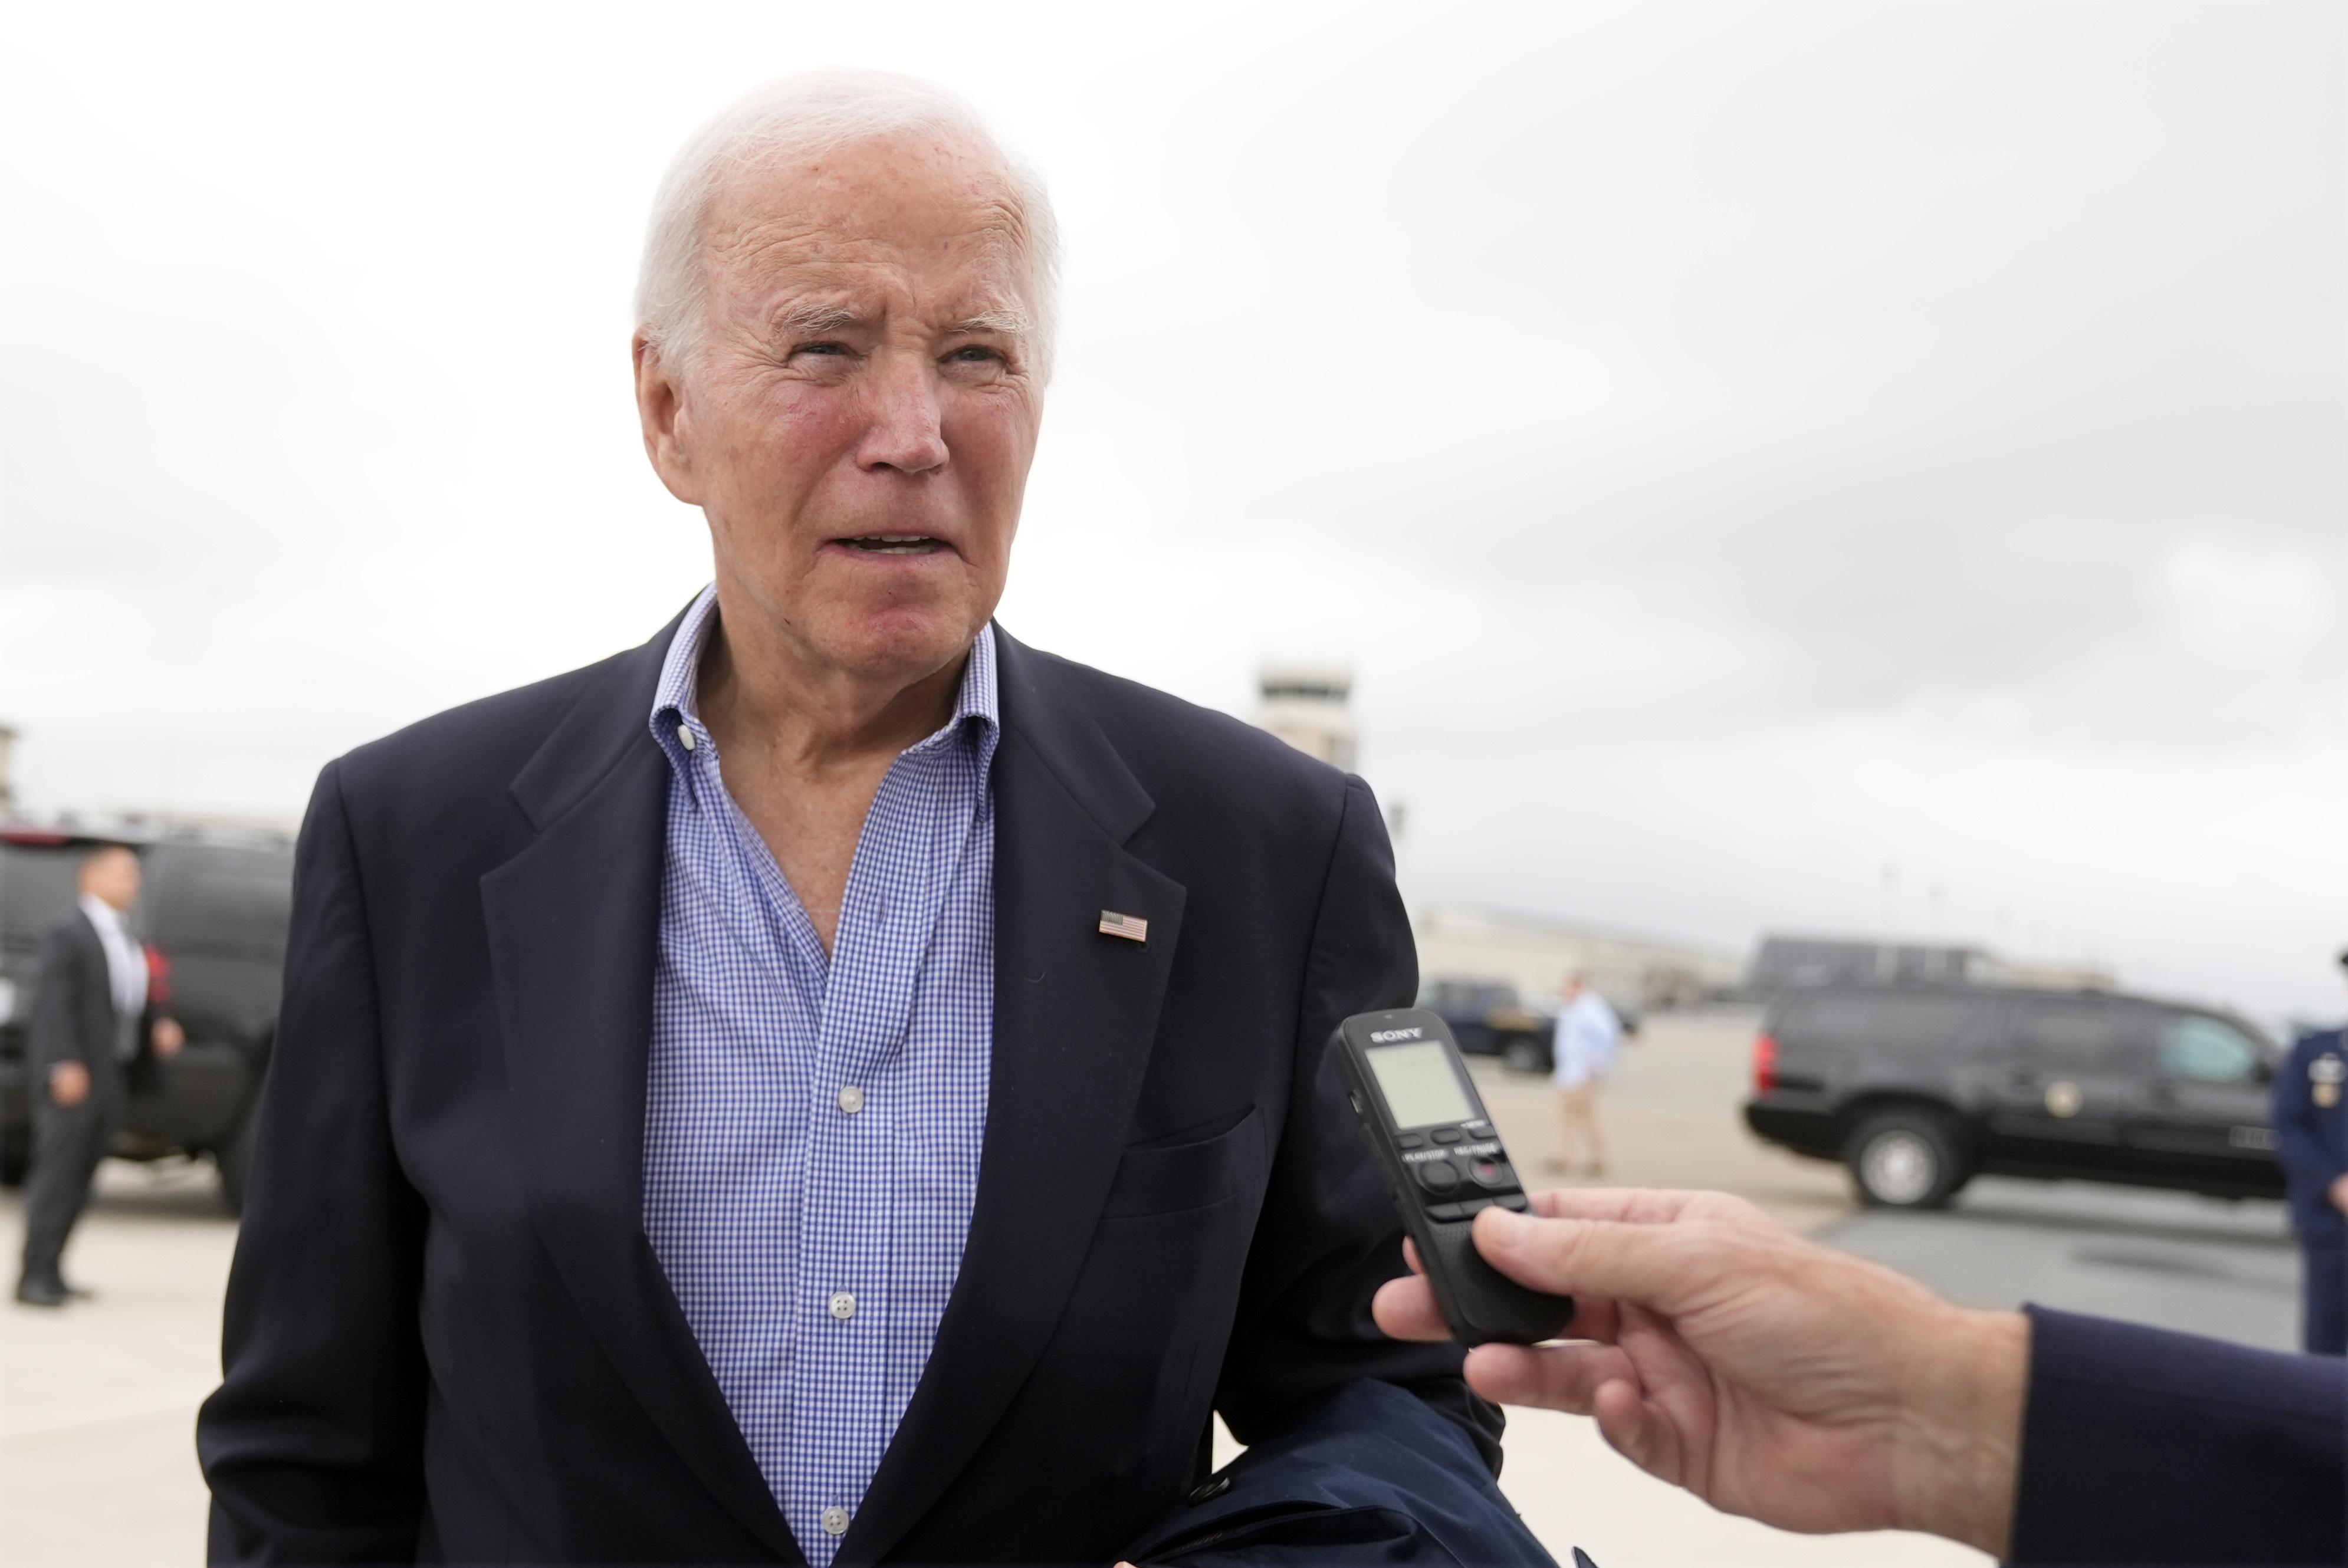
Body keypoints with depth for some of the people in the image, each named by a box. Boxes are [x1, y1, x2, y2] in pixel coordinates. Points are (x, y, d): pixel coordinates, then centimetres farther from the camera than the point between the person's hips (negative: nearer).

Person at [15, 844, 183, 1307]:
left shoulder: (125, 939, 18)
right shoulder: (67, 933, -7)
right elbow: (54, 1003, -14)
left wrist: (157, 1027, 5)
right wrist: (64, 1065, -21)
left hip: (111, 1077, 8)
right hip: (75, 1076, -8)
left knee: (78, 1180, 8)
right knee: (56, 1173, -9)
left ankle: (50, 1272, 13)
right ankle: (35, 1274, -6)